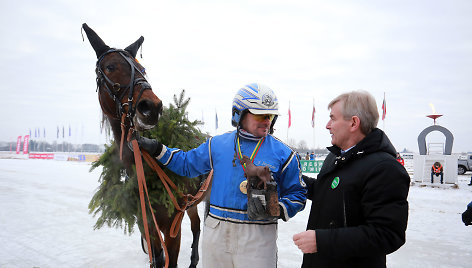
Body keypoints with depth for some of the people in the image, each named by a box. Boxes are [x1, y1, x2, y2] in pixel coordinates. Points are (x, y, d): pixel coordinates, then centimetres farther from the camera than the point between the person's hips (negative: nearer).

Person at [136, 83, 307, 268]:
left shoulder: (283, 154, -2)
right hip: (216, 232, 3)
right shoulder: (217, 145, 4)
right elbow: (187, 164, 17)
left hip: (257, 237, -2)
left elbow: (297, 194, 1)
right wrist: (158, 150, 9)